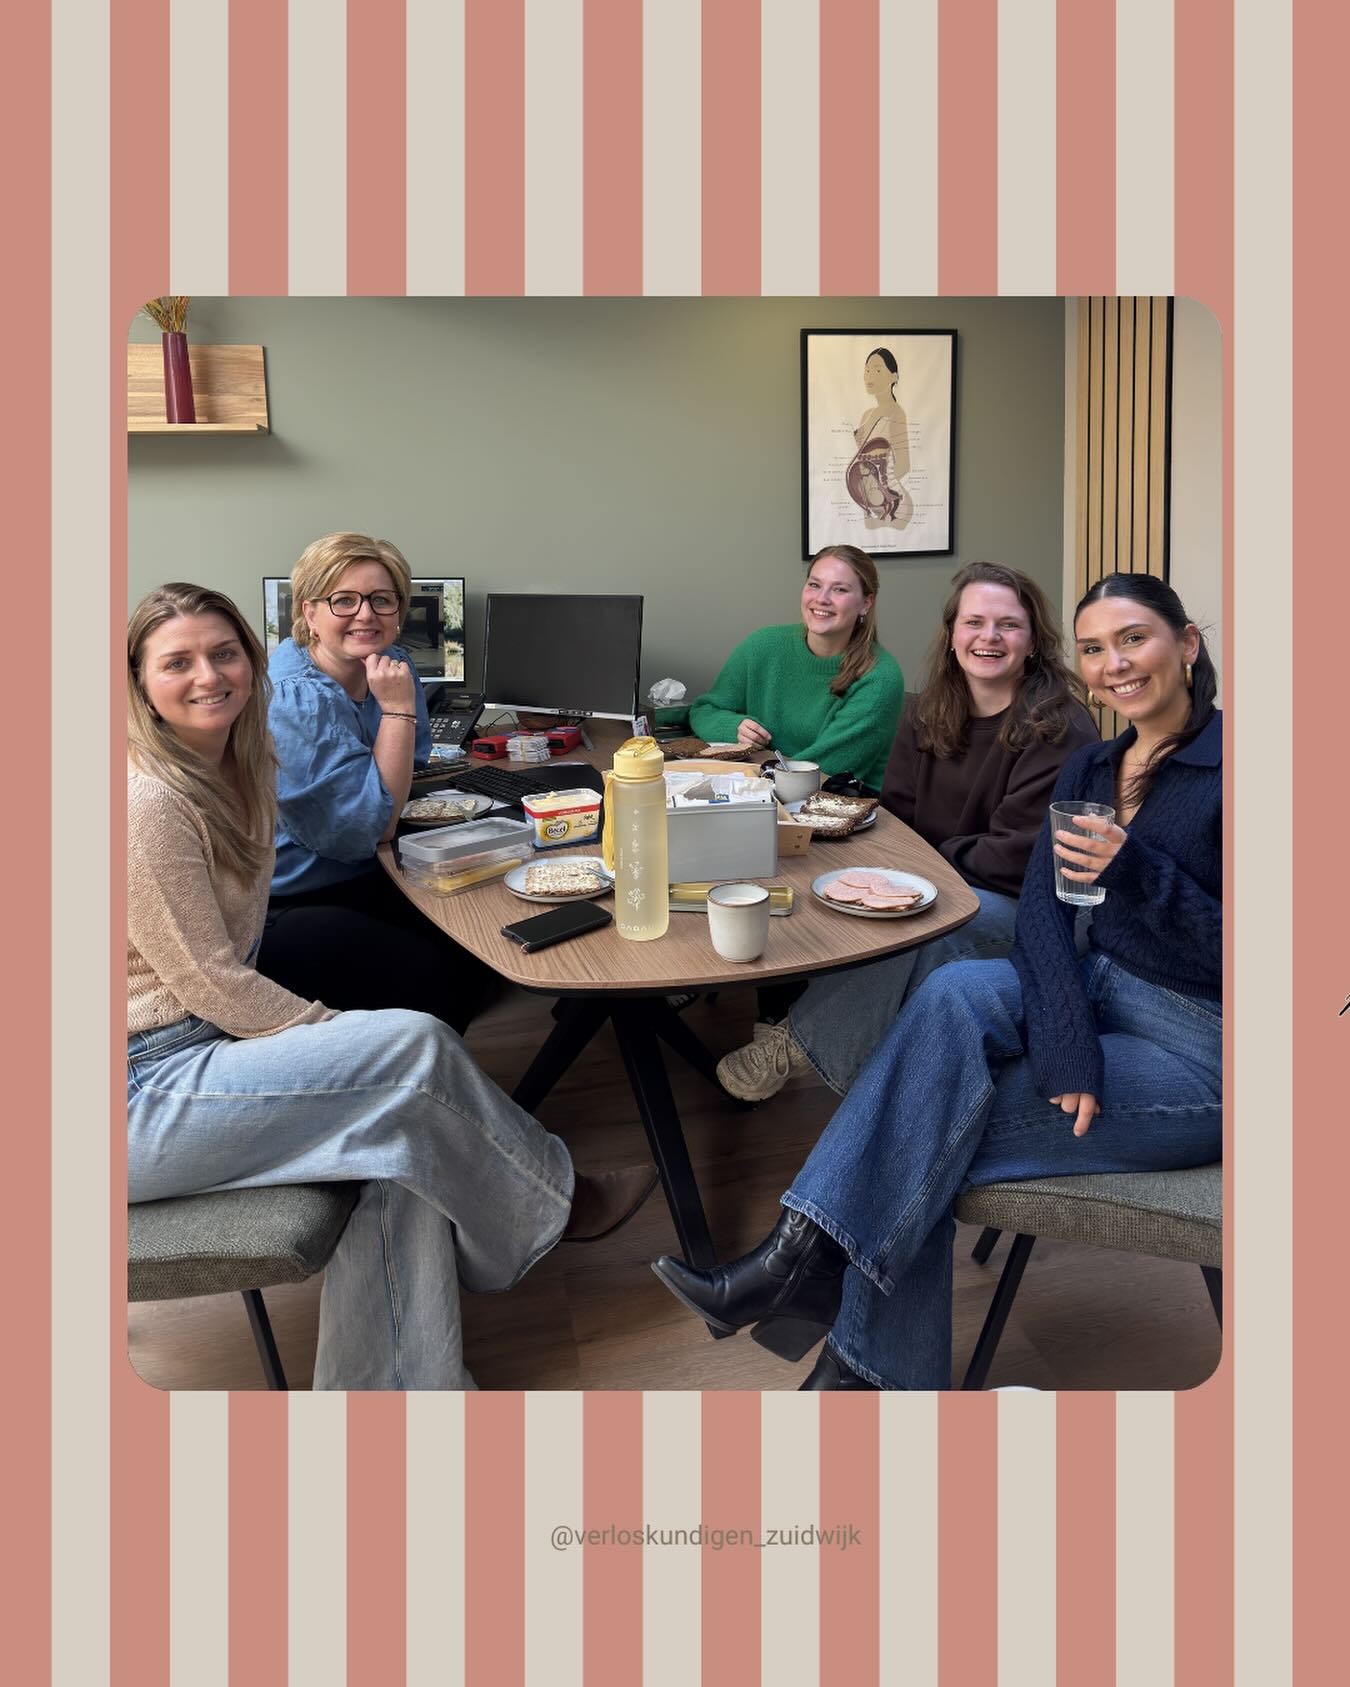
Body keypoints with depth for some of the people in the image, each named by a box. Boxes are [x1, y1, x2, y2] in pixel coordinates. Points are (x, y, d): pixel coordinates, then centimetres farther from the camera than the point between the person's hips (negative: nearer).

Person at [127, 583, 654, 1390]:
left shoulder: (244, 772, 9)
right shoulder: (148, 802, -19)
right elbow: (209, 982, -18)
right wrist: (339, 1031, -12)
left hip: (205, 1043, 9)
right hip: (138, 1093, -9)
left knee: (404, 1135, -13)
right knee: (415, 1050, -19)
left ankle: (390, 1388, -3)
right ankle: (559, 1202, 6)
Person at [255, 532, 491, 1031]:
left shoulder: (391, 665, 0)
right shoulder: (296, 701, -23)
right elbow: (371, 830, -23)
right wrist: (397, 709, -23)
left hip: (358, 879, 8)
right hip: (281, 912, -8)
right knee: (434, 978, -21)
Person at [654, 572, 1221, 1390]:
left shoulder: (1222, 765, -12)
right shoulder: (1090, 768, 8)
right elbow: (1042, 915, -5)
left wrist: (1136, 872, -30)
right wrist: (1066, 1032, -23)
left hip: (1202, 1054, -5)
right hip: (1099, 995, 5)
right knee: (956, 991, -27)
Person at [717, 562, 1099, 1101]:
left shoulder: (1058, 730, -14)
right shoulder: (928, 713, 6)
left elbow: (1013, 860, -17)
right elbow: (897, 818, 8)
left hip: (1030, 906, -6)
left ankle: (798, 1041, -20)